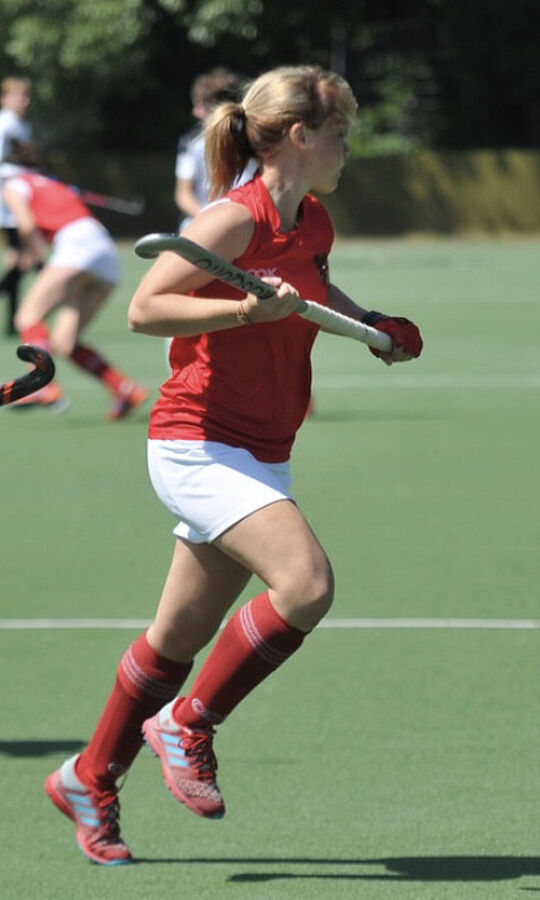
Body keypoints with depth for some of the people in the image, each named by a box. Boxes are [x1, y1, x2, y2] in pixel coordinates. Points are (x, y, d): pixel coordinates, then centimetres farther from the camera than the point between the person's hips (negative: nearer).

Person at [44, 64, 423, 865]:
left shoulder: (313, 226, 9)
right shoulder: (235, 221, -17)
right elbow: (144, 309, -21)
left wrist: (372, 325, 15)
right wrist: (247, 309, -30)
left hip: (258, 458, 9)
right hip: (199, 444, -9)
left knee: (181, 635, 13)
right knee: (306, 583, -24)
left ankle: (89, 781, 28)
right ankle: (187, 723, -6)